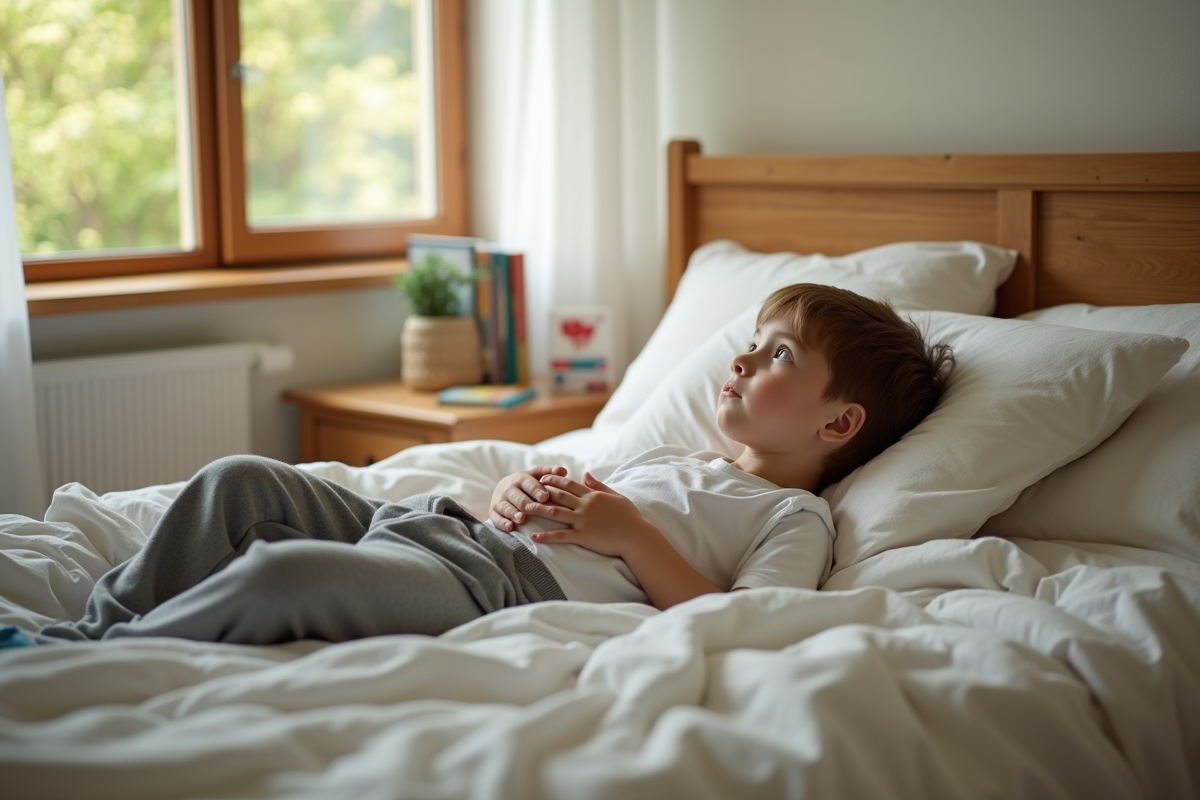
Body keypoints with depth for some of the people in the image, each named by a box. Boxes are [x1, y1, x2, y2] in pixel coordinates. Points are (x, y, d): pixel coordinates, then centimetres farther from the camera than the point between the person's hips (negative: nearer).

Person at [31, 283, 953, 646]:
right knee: (240, 482, -1)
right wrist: (521, 490, 7)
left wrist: (633, 535, -13)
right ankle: (97, 629, 3)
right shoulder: (672, 458, 32)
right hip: (449, 525, 9)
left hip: (512, 589, -9)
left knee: (285, 572, -32)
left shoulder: (797, 517, 7)